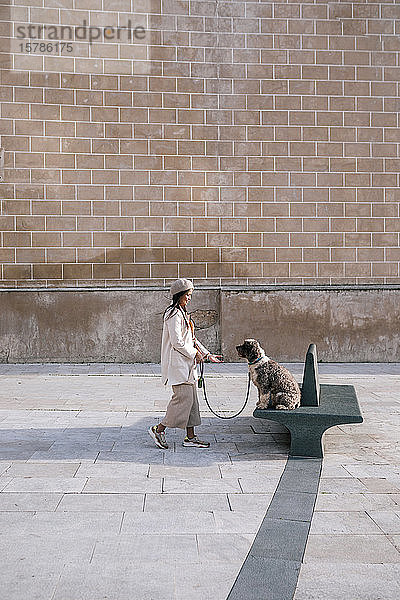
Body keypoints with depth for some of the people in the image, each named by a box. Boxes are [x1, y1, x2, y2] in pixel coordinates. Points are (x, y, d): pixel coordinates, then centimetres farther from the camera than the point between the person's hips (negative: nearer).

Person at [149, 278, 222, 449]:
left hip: (187, 364, 10)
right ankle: (159, 429, 2)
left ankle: (190, 437, 13)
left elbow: (191, 338, 22)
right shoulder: (174, 314, -14)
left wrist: (207, 355, 18)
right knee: (184, 397, -10)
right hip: (178, 363, -10)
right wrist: (194, 353, -10)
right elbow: (177, 342, -20)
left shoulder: (182, 313, 18)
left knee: (191, 399, 8)